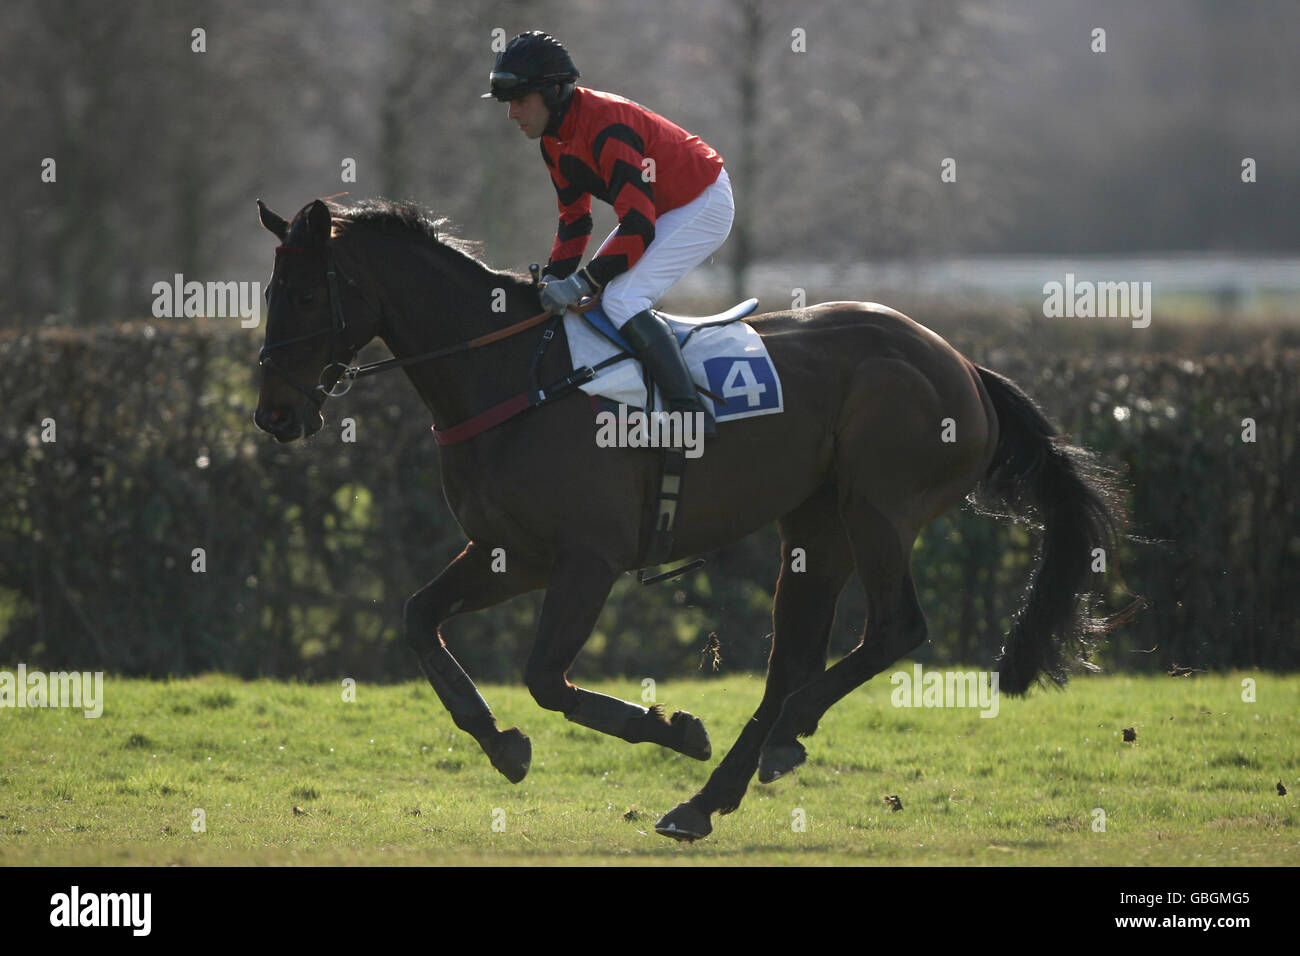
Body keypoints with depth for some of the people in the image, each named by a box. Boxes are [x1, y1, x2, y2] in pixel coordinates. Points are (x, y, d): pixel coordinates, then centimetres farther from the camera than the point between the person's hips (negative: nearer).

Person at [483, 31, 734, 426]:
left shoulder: (607, 127, -31)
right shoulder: (555, 138, 1)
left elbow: (638, 227, -33)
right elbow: (574, 217, 9)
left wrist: (583, 282, -31)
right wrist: (555, 278, -5)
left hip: (704, 205, -10)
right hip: (660, 207, 10)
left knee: (622, 300, -24)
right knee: (595, 295, 7)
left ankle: (692, 416, -28)